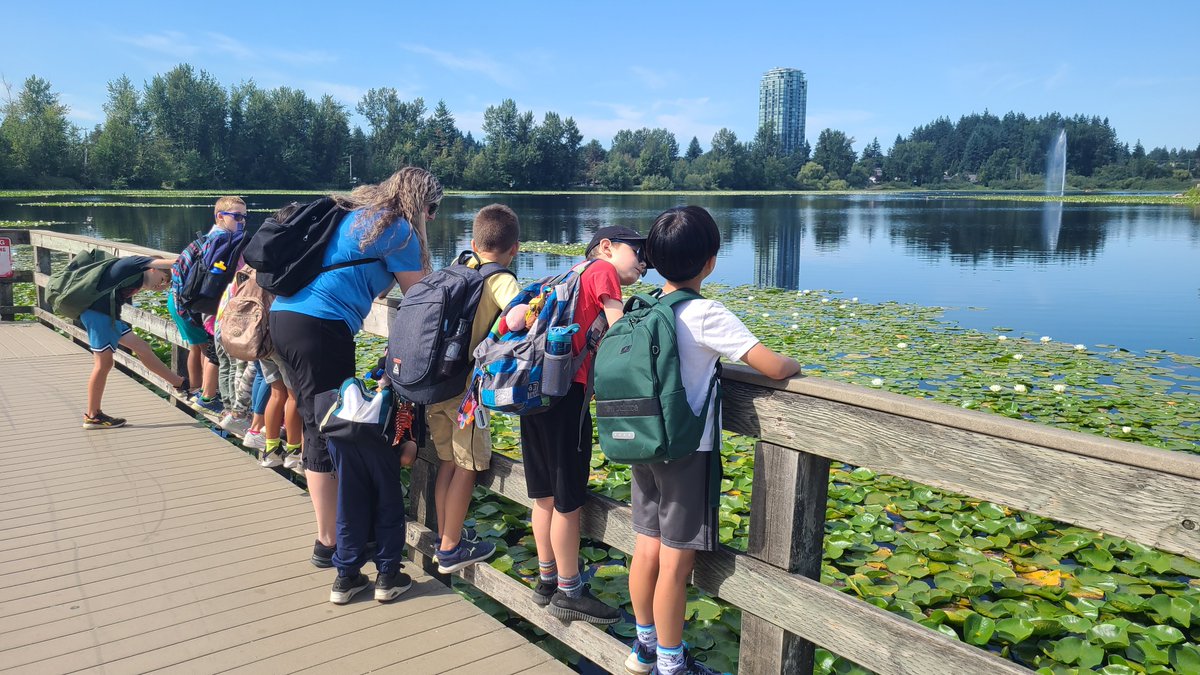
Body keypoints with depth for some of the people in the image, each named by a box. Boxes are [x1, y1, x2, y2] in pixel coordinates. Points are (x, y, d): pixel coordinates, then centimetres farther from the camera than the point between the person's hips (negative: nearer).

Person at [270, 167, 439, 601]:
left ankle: (329, 534, 26)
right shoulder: (397, 228, -4)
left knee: (319, 431, 15)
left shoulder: (353, 211, 21)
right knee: (329, 437, 1)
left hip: (284, 317, 9)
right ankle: (330, 544, 12)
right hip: (321, 329, -9)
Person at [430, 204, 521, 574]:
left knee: (448, 461, 19)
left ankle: (443, 539, 30)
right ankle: (451, 549, 16)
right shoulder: (501, 279, -9)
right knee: (468, 466, 7)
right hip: (465, 386, -7)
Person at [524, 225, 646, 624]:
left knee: (545, 493, 18)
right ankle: (569, 593, 17)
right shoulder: (603, 269, -2)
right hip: (566, 393, -9)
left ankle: (547, 581, 32)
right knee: (569, 499, 4)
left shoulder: (577, 277, 23)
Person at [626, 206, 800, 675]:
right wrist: (793, 366, 3)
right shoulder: (706, 315, -18)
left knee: (647, 548, 17)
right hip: (689, 452, -7)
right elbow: (773, 367, -20)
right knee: (676, 562, 5)